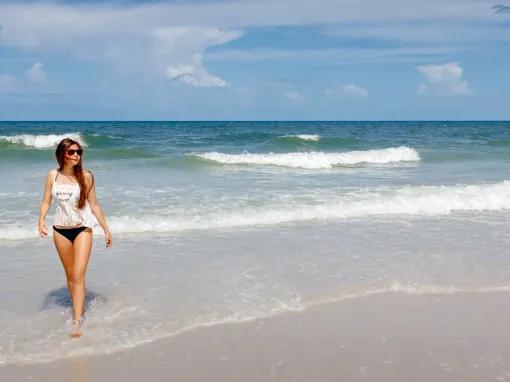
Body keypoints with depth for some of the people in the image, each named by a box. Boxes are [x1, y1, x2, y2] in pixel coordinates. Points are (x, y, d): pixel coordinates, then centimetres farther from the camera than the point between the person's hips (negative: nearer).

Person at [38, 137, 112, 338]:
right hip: (61, 230, 3)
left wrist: (106, 229, -1)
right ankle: (78, 307, 32)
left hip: (83, 229, -2)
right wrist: (41, 220, -17)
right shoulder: (52, 176, -1)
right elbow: (46, 201, 2)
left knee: (79, 275, -11)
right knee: (70, 275, 13)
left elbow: (94, 204, -1)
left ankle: (77, 322, -11)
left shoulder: (86, 176, -6)